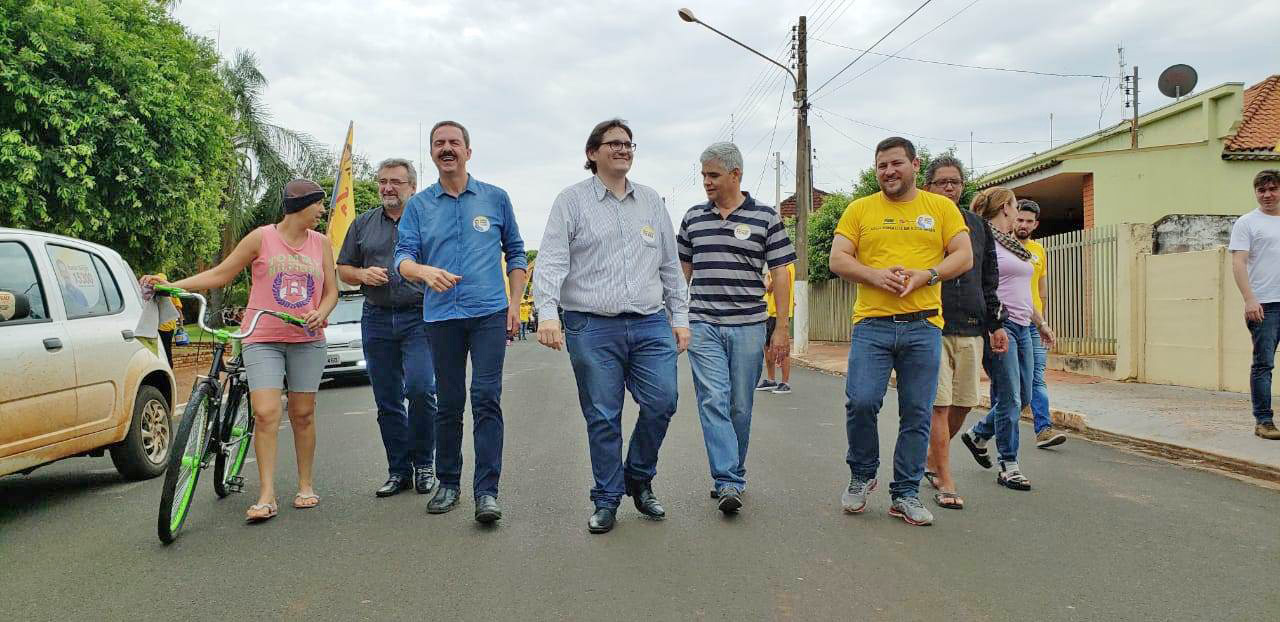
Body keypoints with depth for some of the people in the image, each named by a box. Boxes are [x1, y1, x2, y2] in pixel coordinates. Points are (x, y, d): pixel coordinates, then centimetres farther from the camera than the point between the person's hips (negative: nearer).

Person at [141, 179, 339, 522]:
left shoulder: (321, 243, 8)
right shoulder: (262, 238, -1)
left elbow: (331, 290, 10)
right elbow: (220, 275, 3)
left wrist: (321, 313, -11)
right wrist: (170, 285, -5)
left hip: (307, 340, 2)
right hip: (263, 339, -2)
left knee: (303, 414, 6)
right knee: (265, 414, -12)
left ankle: (305, 485, 19)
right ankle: (267, 495, -7)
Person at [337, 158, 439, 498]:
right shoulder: (363, 223, 15)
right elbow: (343, 269, 19)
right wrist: (362, 274, -2)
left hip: (419, 316, -4)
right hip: (376, 319, 4)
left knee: (420, 389, -17)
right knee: (387, 400, 7)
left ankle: (423, 464, 2)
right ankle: (398, 471, 17)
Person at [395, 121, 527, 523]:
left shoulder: (496, 198, 8)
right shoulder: (418, 206, 9)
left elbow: (515, 253, 14)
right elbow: (403, 256, -1)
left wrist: (515, 303, 4)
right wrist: (425, 271, -24)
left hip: (489, 313, -2)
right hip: (441, 316, 2)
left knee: (486, 399, -10)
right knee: (448, 404, 9)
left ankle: (486, 492, -7)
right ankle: (448, 485, 21)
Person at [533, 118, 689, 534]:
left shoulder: (651, 202, 16)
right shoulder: (571, 201, 4)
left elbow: (671, 266, 19)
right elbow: (551, 261, -6)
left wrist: (680, 317, 13)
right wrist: (547, 313, -20)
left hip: (651, 325, 3)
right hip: (592, 329, -3)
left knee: (661, 403, -4)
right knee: (602, 418, 2)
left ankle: (639, 478, 21)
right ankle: (607, 501, 17)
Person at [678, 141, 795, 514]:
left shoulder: (766, 218, 2)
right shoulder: (693, 218, 10)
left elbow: (780, 274, 1)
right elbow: (682, 271, 17)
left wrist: (782, 329, -3)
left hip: (748, 326, -1)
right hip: (702, 326, 1)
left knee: (740, 407, 7)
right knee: (713, 400, -10)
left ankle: (732, 476, 22)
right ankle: (728, 483, -10)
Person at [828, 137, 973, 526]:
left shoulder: (941, 207, 11)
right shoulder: (860, 209, 10)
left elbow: (964, 257, 5)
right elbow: (837, 260, 3)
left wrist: (926, 275, -12)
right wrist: (875, 275, -14)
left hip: (923, 326, 1)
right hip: (872, 324, -1)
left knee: (917, 414, 4)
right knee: (861, 402, -11)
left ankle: (906, 494, 17)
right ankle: (862, 476, 14)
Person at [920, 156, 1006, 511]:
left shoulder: (977, 225, 16)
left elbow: (989, 280, 20)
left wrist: (996, 324, 15)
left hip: (971, 327, 5)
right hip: (932, 326, -5)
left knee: (964, 403, 7)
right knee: (939, 405, -6)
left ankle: (933, 459, 29)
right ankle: (945, 482, 1)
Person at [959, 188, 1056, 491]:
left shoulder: (1013, 244, 20)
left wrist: (1041, 323, 30)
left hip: (1022, 327, 9)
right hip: (999, 325, -9)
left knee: (1023, 396, 10)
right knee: (1009, 398, -6)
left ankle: (977, 435, 29)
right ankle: (1009, 466, 4)